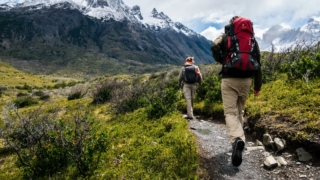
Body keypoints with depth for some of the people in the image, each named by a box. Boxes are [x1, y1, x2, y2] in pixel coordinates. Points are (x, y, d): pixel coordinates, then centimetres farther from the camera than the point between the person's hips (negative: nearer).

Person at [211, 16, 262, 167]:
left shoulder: (225, 36, 6)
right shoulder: (252, 39, 14)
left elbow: (214, 47, -16)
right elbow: (258, 62, 10)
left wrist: (221, 61, 4)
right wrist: (258, 85, 14)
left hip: (229, 79, -3)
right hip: (246, 79, 4)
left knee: (230, 112, -6)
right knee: (240, 110, 19)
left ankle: (237, 140, -30)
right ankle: (238, 139, 24)